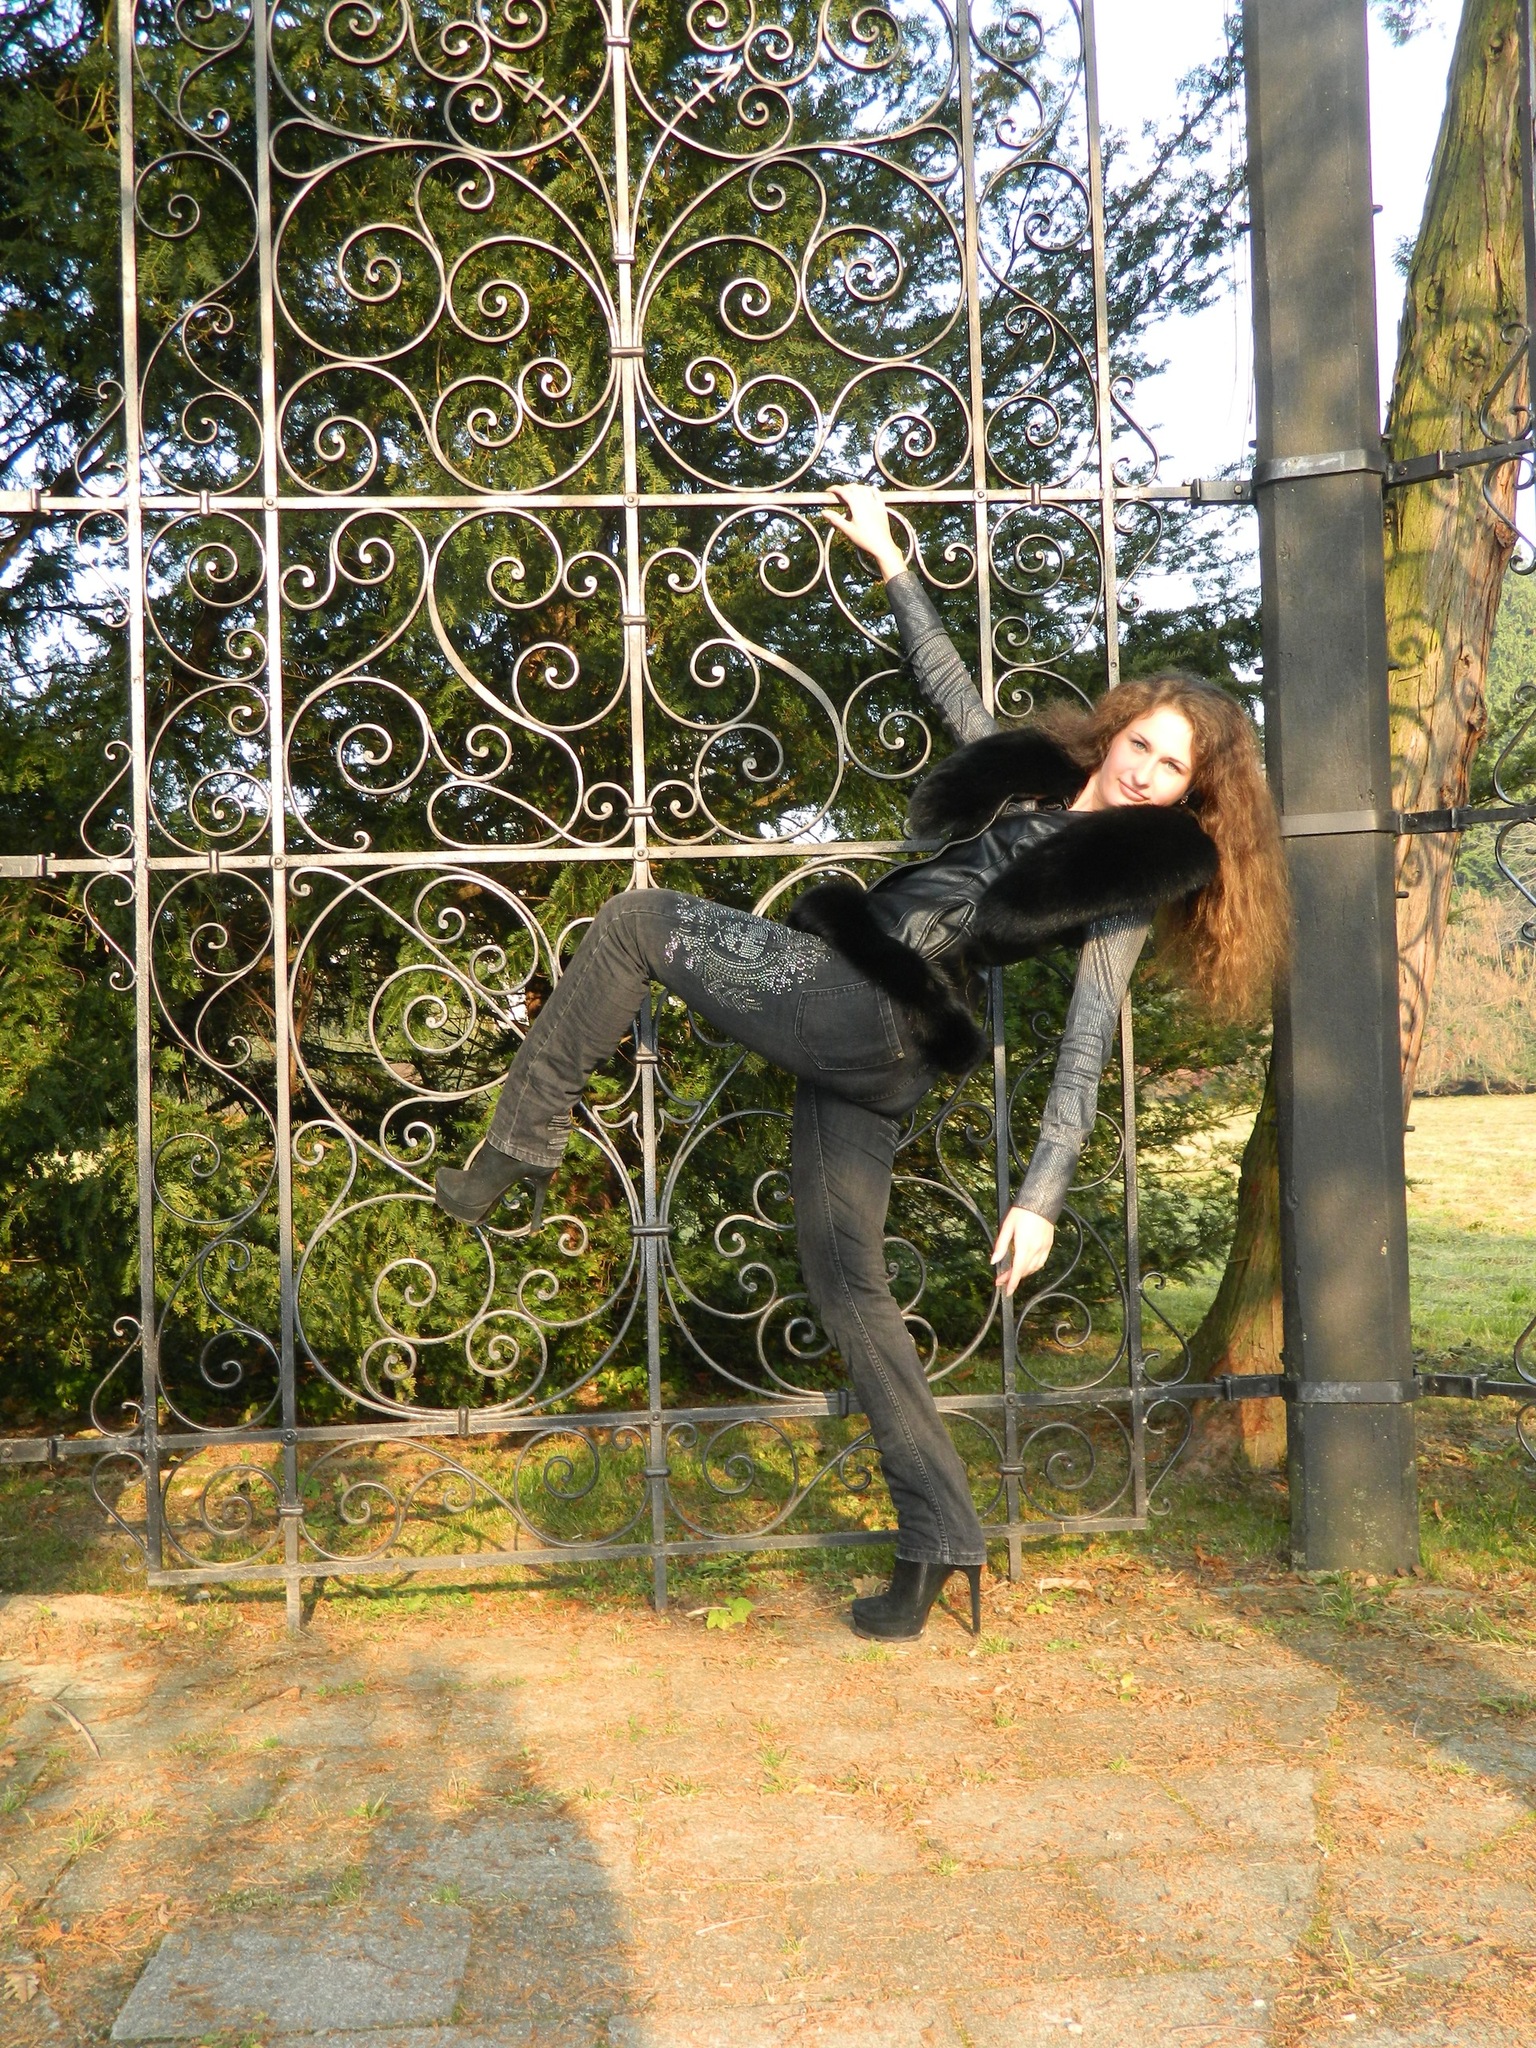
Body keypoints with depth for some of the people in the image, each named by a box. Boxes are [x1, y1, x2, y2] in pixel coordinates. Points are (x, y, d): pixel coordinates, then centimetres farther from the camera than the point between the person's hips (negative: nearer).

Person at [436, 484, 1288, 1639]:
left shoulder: (1132, 880, -2)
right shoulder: (1034, 773, 17)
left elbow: (1086, 1048, -10)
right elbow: (947, 681, 29)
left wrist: (1042, 1196, -16)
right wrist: (891, 563, 32)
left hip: (859, 1004, -8)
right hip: (870, 1051, 8)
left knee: (638, 921, -1)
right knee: (846, 1280, 8)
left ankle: (522, 1149, 4)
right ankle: (941, 1542, 11)